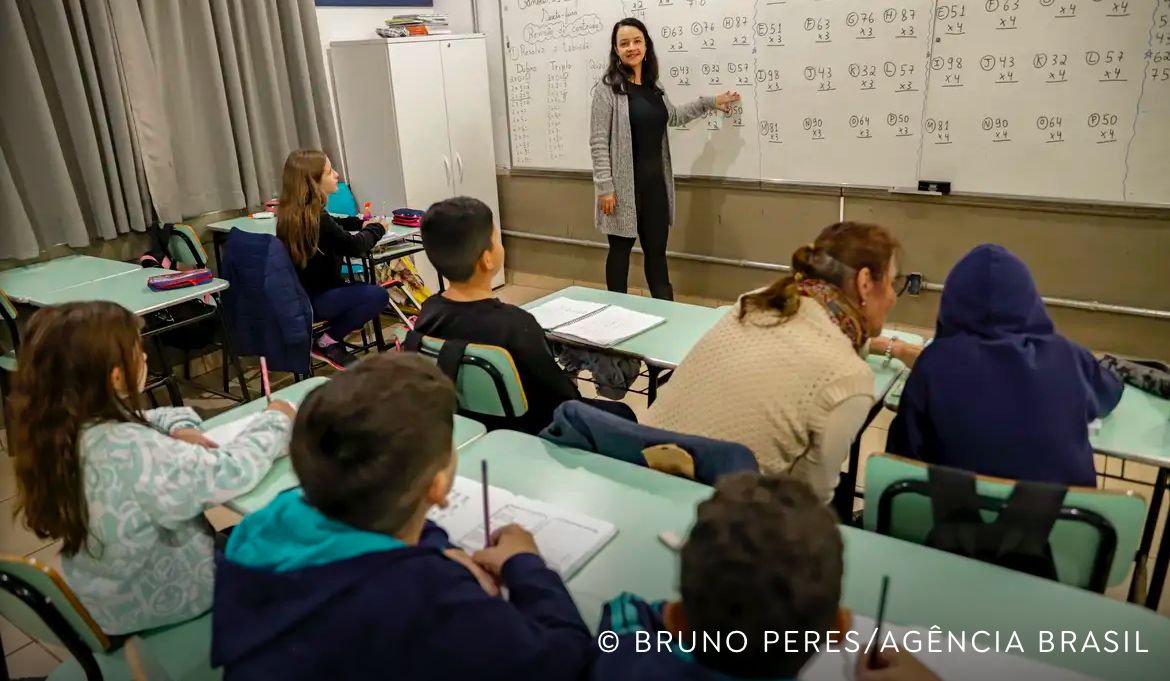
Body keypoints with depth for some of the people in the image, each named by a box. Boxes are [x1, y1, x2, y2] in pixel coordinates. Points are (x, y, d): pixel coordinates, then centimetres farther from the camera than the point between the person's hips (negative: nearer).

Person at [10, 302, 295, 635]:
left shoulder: (63, 430, -8)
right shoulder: (129, 449, -35)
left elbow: (147, 420, 8)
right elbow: (231, 472, -33)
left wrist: (179, 428, -13)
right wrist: (275, 421, -17)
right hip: (157, 602, -7)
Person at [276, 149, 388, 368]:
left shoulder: (292, 213, 5)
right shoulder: (313, 217, -23)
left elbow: (332, 225, 23)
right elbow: (355, 247, -18)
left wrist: (361, 223, 8)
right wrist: (376, 228, 1)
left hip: (298, 294, 10)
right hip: (310, 300, -10)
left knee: (363, 289, 20)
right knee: (378, 295, -18)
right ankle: (328, 343, -5)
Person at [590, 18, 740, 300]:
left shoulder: (653, 85, 11)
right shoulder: (607, 88, -10)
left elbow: (672, 117, 30)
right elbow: (598, 142, -13)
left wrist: (710, 102, 27)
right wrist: (604, 187, -17)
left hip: (655, 181, 6)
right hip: (623, 184, -6)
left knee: (657, 249, 13)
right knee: (621, 248, 5)